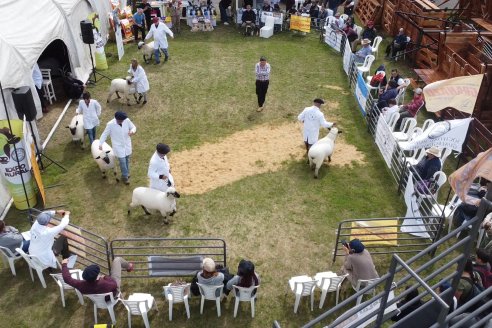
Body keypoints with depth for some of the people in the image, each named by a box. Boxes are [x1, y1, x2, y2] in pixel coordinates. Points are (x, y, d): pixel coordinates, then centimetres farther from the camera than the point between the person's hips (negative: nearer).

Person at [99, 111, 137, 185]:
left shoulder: (127, 120, -16)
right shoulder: (110, 124, -22)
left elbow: (133, 127, -1)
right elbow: (105, 134, -11)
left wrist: (132, 131, -25)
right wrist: (100, 144, -18)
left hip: (127, 145, 4)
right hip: (119, 147, -3)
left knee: (127, 160, 21)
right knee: (122, 162, 1)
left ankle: (126, 173, 45)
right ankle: (125, 176, 23)